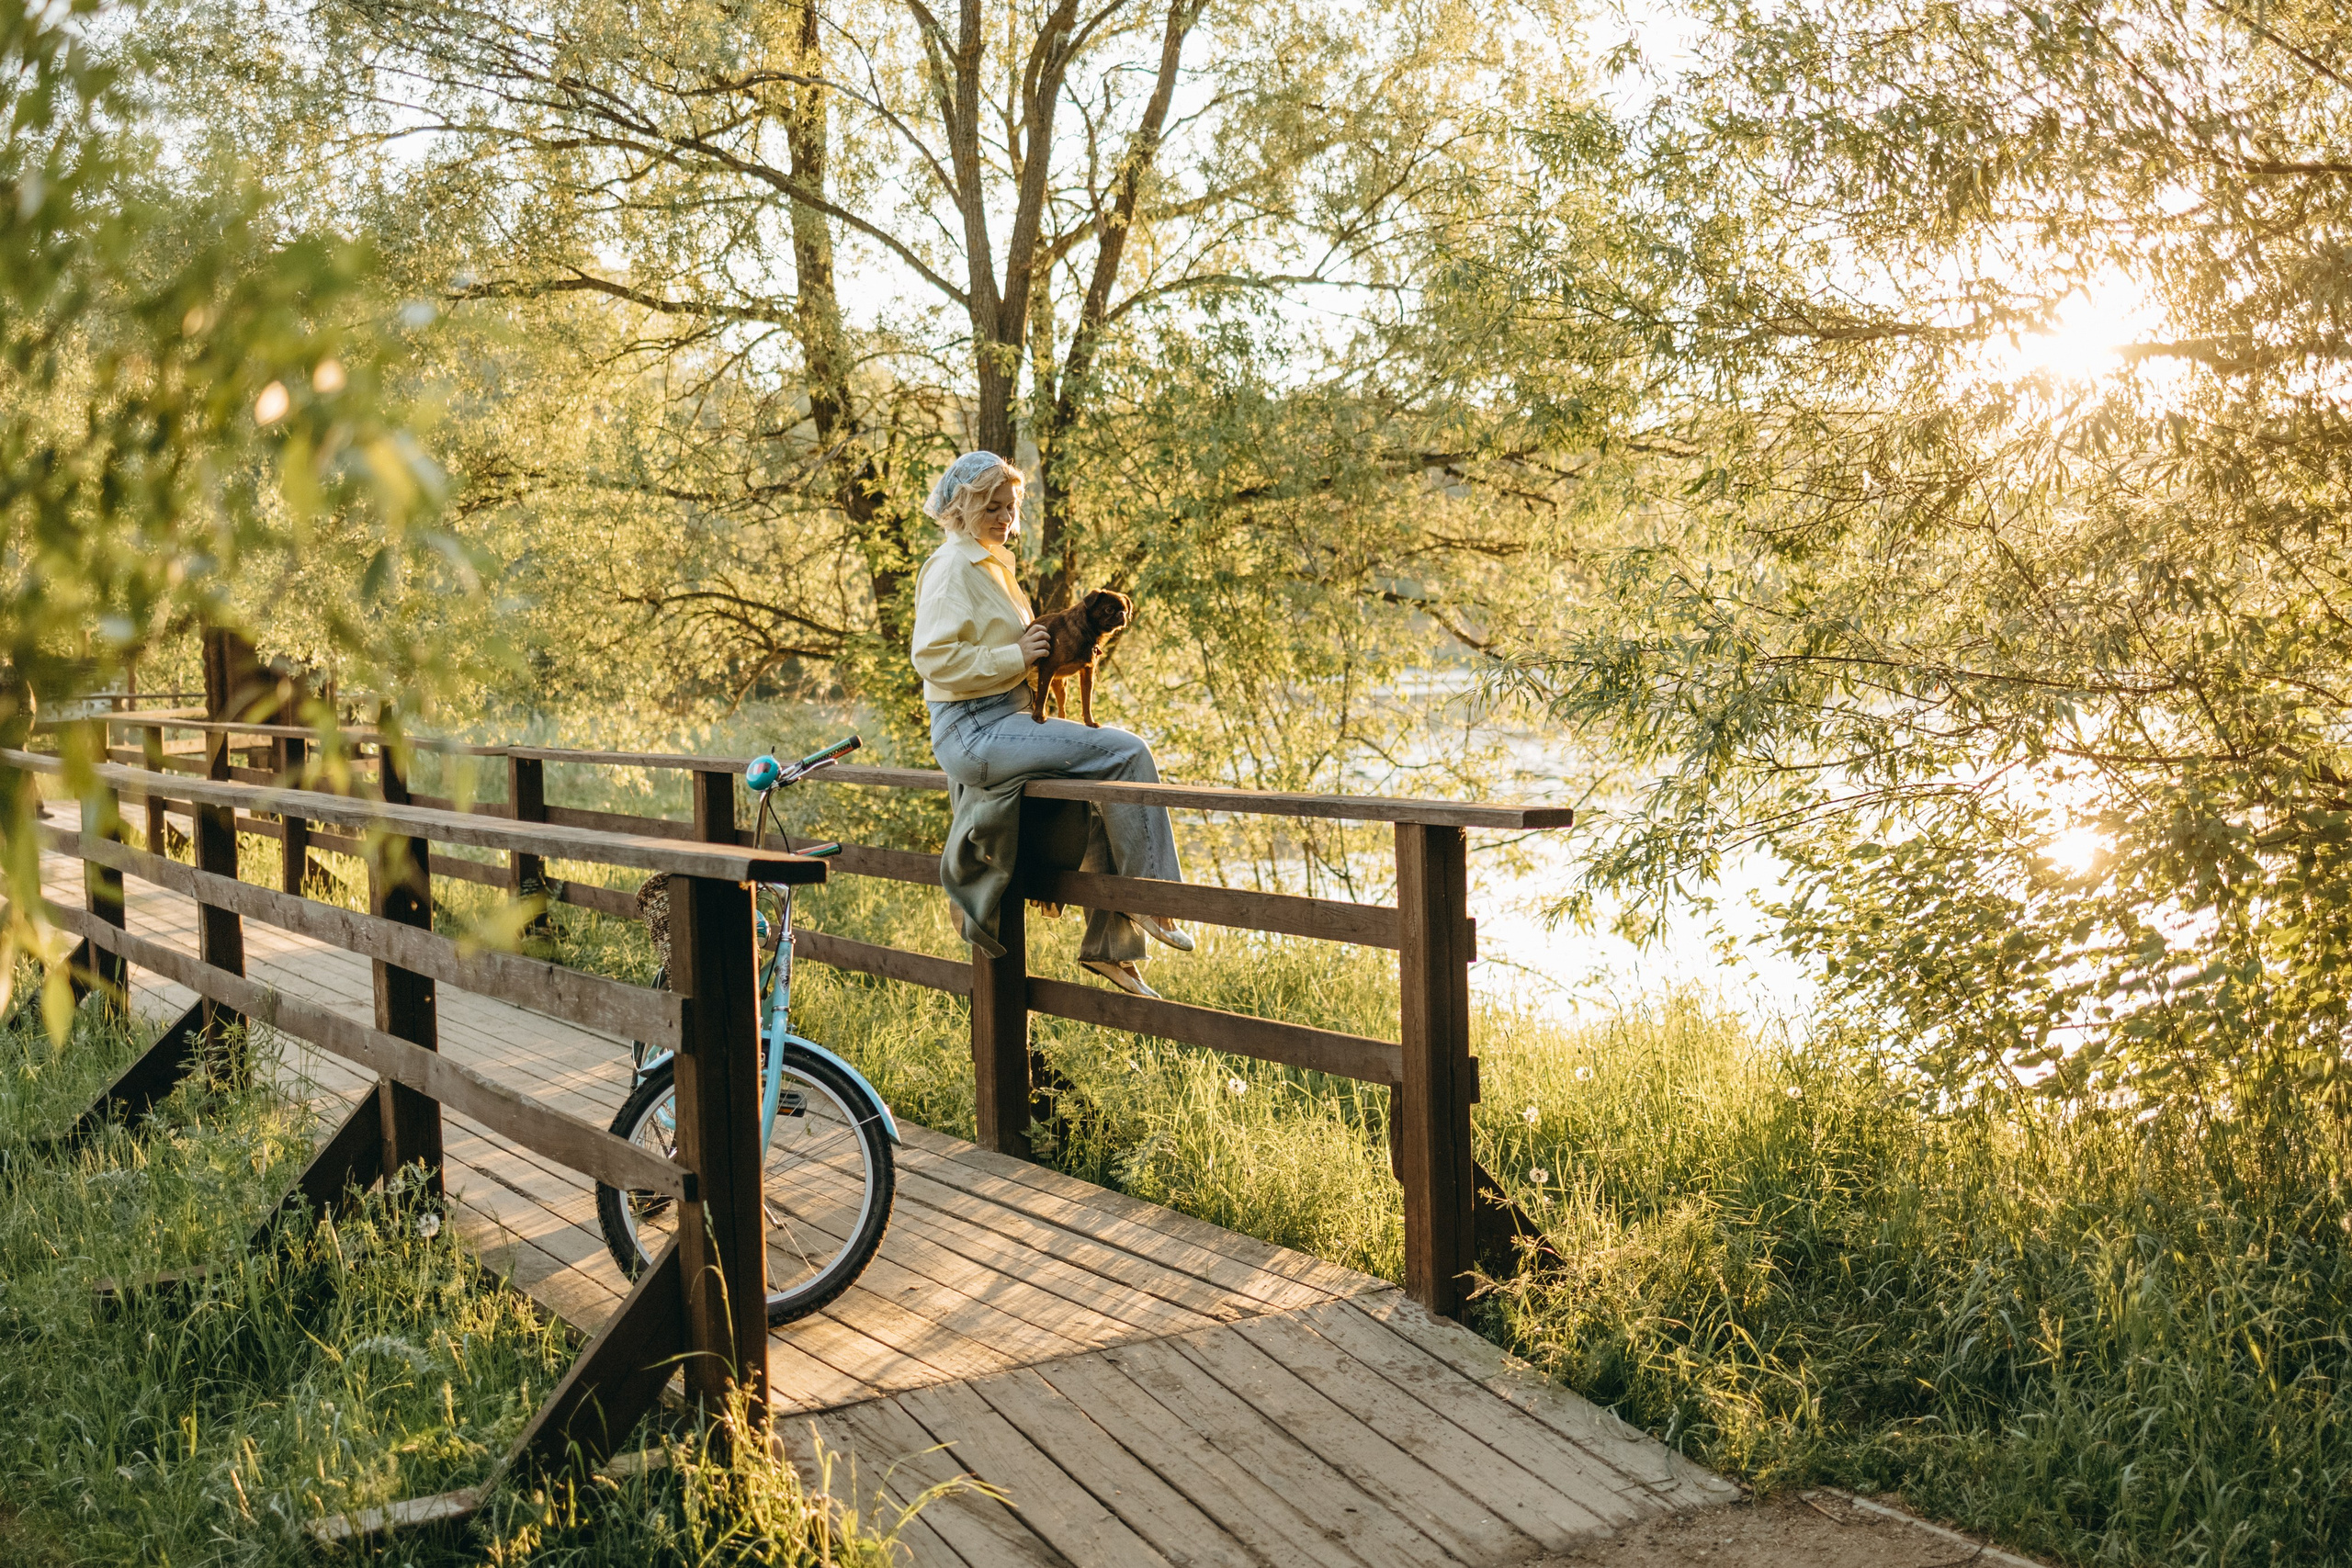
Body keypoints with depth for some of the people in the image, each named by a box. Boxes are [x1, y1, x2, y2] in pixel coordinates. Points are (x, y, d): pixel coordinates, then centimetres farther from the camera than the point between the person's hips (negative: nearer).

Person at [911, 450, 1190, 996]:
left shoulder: (990, 563, 21)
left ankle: (1109, 942, 3)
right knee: (1127, 753, -19)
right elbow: (933, 658, -20)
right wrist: (1016, 657, -18)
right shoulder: (952, 566, -10)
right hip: (975, 730, -10)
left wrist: (1048, 653, 15)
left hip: (1006, 721, 10)